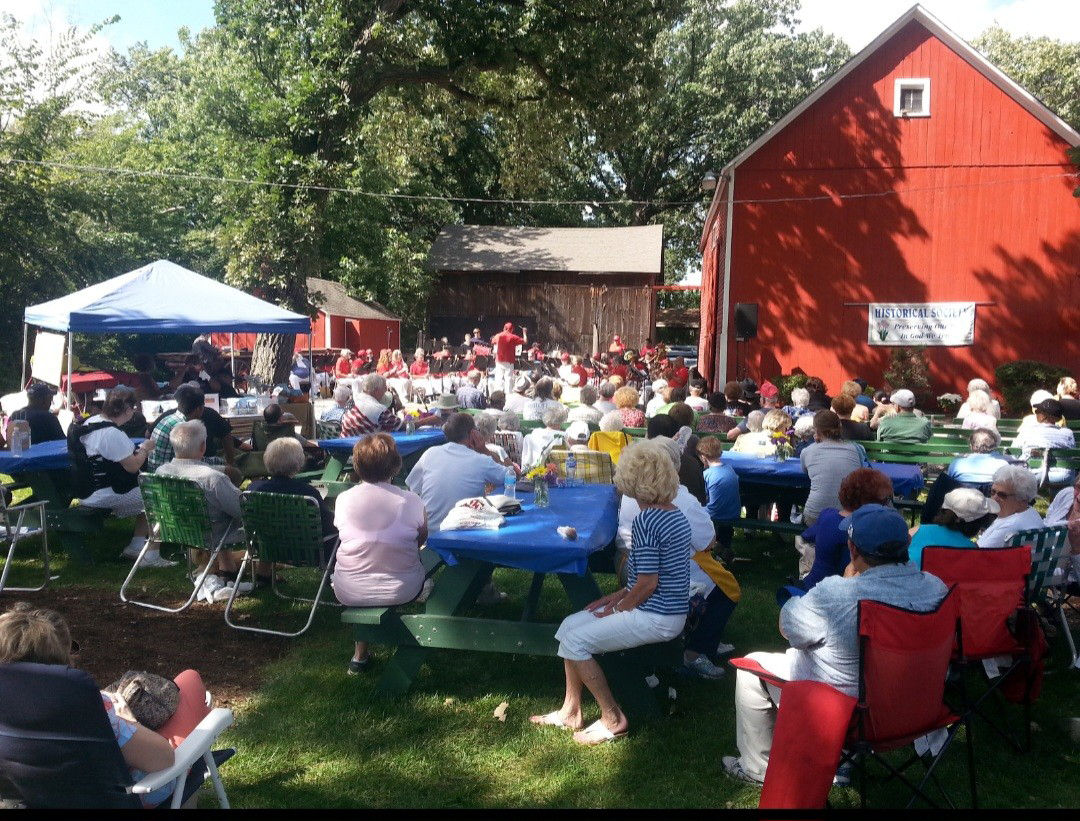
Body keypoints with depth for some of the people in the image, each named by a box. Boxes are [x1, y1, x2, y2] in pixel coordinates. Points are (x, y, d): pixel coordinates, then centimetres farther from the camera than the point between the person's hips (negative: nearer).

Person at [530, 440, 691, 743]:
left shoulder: (645, 521, -21)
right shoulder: (676, 514, 8)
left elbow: (647, 584, -22)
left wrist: (617, 609, -5)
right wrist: (617, 596, 11)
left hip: (655, 618, -10)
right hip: (670, 610, 10)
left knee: (574, 640, -6)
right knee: (570, 624, 10)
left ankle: (612, 719, 4)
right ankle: (570, 710, 18)